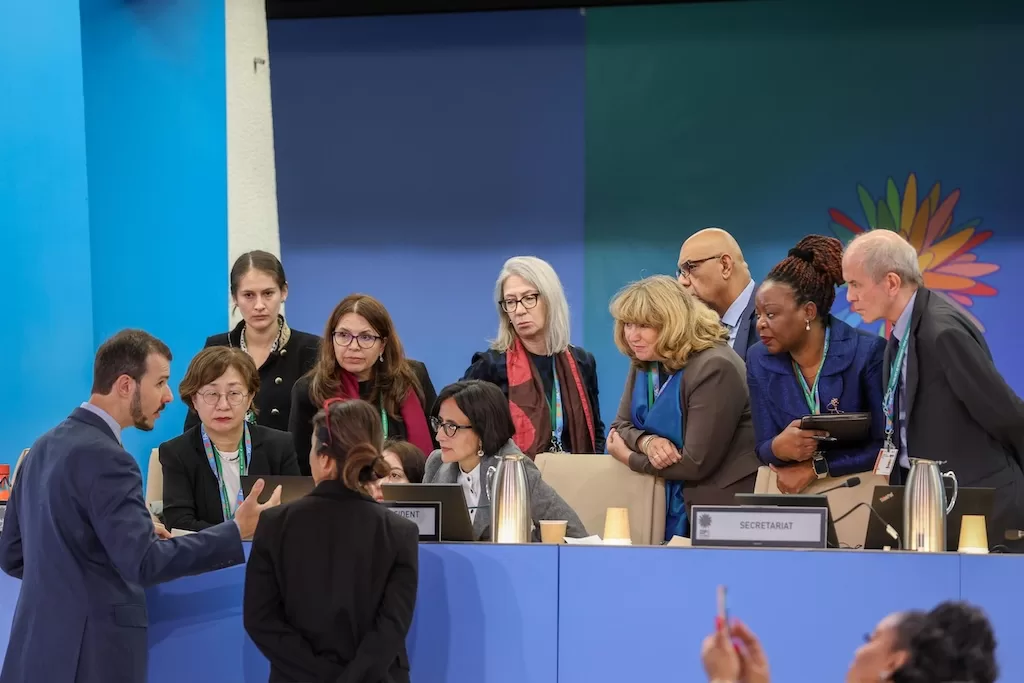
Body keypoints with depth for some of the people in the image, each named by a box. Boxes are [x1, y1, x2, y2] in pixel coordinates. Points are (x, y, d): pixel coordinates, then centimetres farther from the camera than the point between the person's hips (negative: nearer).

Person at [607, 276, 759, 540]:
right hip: (672, 504, 8)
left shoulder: (714, 368, -22)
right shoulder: (644, 364, 4)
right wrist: (647, 442, -18)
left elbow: (697, 464, -24)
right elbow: (621, 426, 7)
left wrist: (629, 458, -12)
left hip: (724, 507, -8)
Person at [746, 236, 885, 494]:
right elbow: (764, 449, 3)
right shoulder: (759, 361, 1)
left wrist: (815, 468, -11)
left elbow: (886, 445, -9)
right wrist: (780, 448, -19)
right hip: (788, 492, 3)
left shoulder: (868, 352, -10)